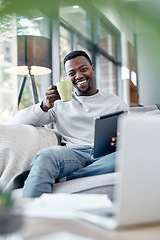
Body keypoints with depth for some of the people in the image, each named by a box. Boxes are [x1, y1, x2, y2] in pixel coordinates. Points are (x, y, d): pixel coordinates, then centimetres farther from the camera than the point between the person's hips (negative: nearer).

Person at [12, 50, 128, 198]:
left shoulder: (116, 102, 22)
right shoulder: (60, 103, 21)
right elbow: (18, 121, 13)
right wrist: (45, 106, -7)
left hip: (105, 156, 1)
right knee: (45, 156, -35)